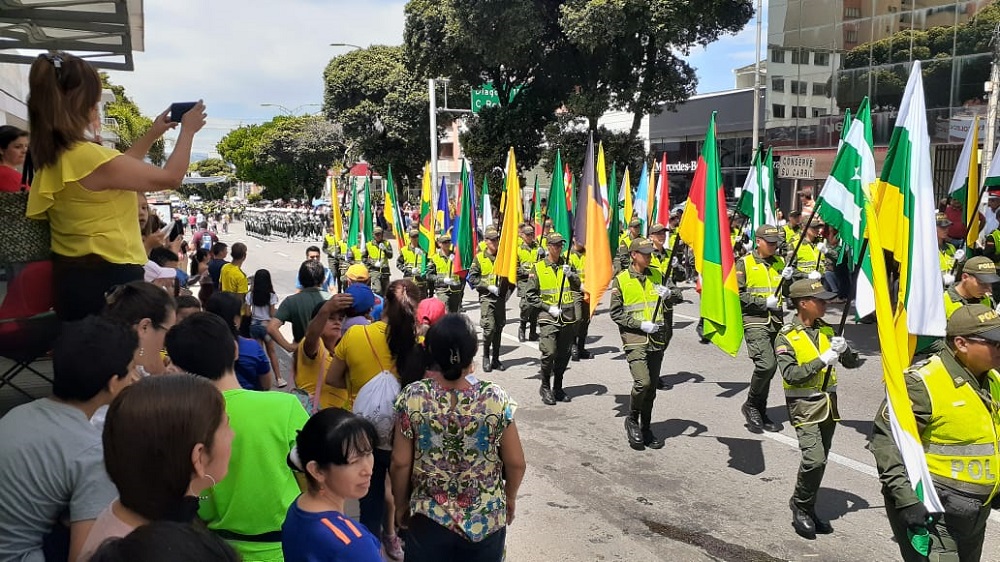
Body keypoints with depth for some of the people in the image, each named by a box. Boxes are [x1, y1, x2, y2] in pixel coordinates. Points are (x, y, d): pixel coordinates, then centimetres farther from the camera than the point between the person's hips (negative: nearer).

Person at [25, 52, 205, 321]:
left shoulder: (52, 156, 4)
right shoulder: (89, 157, -24)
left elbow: (117, 168, 21)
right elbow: (170, 178, -14)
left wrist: (152, 135, 25)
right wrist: (187, 131, -1)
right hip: (107, 279, -9)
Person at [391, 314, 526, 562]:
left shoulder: (412, 397, -16)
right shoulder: (496, 398, -16)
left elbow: (401, 463, -9)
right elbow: (516, 463, -9)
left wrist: (401, 504, 8)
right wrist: (509, 497, 10)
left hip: (429, 519, 0)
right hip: (486, 520, 0)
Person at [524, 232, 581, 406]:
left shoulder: (568, 265, 11)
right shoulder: (539, 268, 1)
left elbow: (578, 286, 2)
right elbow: (530, 295, 1)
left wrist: (570, 275, -17)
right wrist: (548, 307, -8)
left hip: (568, 318, 4)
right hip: (549, 319, -4)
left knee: (564, 355, 8)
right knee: (549, 353, -13)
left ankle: (557, 388, 23)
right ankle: (545, 387, 7)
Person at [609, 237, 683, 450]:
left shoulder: (657, 275, 11)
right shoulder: (621, 280, -1)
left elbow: (678, 295, 11)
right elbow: (615, 313, -2)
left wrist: (669, 294, -12)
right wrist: (640, 324, -12)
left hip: (657, 338, 4)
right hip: (634, 338, -4)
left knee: (652, 386, 9)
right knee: (642, 382, -18)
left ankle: (645, 428, 23)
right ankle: (632, 420, 6)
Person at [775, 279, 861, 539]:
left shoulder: (826, 330, 9)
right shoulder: (786, 337, -9)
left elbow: (853, 363, 11)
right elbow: (790, 375, -19)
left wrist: (844, 349, -10)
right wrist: (821, 361, -23)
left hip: (828, 403, 6)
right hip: (804, 406, -6)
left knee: (819, 461, 11)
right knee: (814, 459, -16)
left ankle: (808, 509, 25)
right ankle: (801, 508, 5)